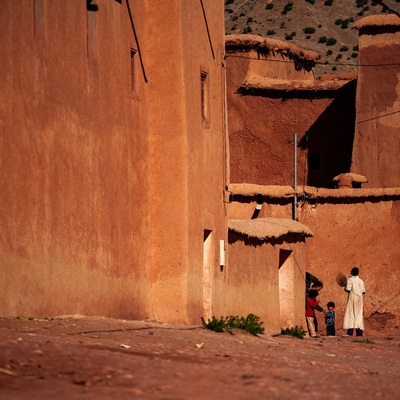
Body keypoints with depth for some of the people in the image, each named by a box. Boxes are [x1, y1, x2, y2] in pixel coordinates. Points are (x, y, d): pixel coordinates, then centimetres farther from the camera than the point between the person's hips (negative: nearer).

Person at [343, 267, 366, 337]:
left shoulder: (350, 279, -7)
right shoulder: (360, 280, 9)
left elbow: (348, 290, -15)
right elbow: (363, 291, 6)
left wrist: (345, 287, 5)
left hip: (352, 298, -5)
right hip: (359, 298, 5)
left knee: (350, 313, -6)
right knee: (359, 314, 6)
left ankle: (350, 332, -15)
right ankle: (359, 332, 1)